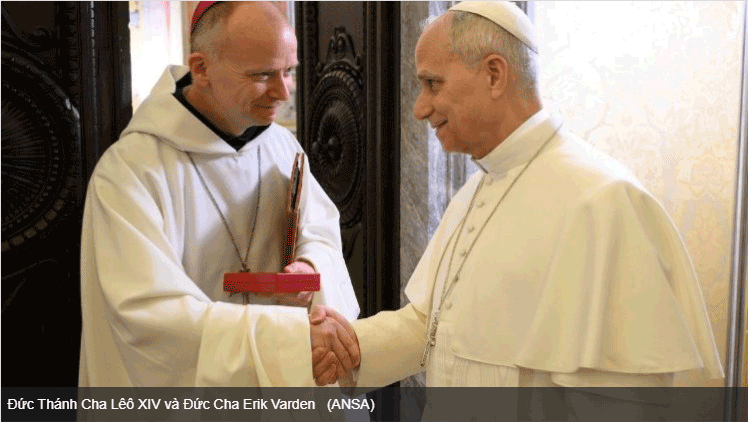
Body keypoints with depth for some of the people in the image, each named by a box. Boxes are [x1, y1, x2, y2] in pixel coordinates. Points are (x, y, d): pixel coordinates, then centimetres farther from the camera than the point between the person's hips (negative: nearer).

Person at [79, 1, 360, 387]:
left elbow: (321, 229, 3)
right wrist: (293, 331, -37)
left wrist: (312, 267, -20)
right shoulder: (128, 172, -23)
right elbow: (149, 313, -30)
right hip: (178, 381, -5)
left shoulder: (282, 145, -5)